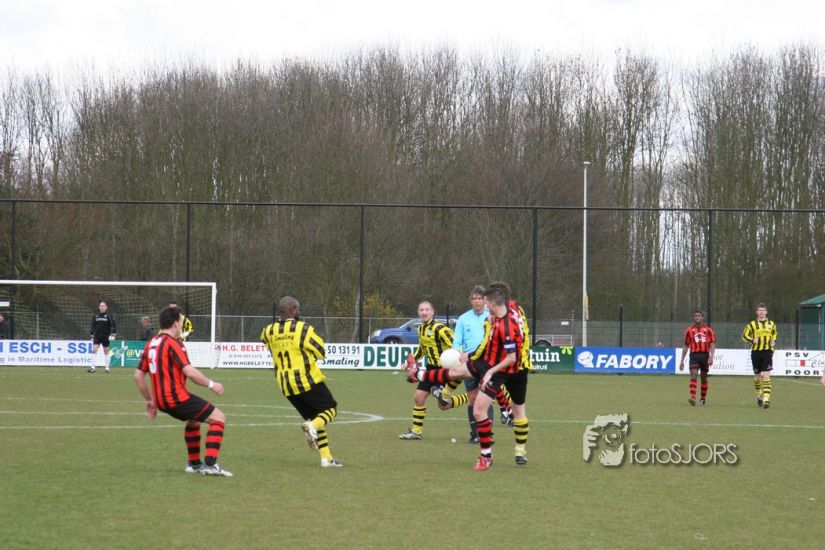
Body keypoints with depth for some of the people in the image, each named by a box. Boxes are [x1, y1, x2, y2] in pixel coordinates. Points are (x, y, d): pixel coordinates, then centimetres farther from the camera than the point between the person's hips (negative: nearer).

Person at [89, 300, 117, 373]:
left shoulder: (109, 316, -2)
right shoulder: (96, 316, 8)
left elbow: (113, 325, -3)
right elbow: (93, 326, 16)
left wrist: (113, 334, -12)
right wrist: (91, 335, 14)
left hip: (106, 336, -2)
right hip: (97, 336, 2)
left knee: (106, 351, 4)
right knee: (94, 349, -12)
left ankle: (107, 367, 13)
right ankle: (93, 367, -13)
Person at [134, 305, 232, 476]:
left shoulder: (150, 344, 14)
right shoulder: (173, 343, -12)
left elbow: (138, 375, 16)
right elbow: (189, 372, -21)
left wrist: (150, 401, 24)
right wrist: (211, 384, -8)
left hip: (162, 400, 9)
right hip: (177, 397, -9)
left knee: (193, 420, 34)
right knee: (219, 417, -4)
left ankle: (194, 463, 35)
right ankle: (210, 465, -15)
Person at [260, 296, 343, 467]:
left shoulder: (269, 331, 3)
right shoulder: (302, 328, -12)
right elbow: (321, 351, -6)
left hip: (286, 385, 6)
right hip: (307, 380, -6)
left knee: (314, 417, 16)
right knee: (331, 409, 9)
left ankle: (326, 458, 8)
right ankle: (312, 426, -23)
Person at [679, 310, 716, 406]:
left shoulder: (708, 330, 6)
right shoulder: (689, 330, 9)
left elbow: (712, 343, 1)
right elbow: (686, 346, 12)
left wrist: (711, 357, -14)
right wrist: (682, 361, 10)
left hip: (705, 355, 1)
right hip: (694, 355, 0)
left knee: (704, 377, 9)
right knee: (693, 375, -16)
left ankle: (703, 399, 22)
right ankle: (692, 398, -28)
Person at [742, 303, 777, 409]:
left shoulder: (771, 324, 10)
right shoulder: (752, 324, 4)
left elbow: (774, 335, 25)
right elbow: (744, 335, 4)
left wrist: (773, 342, 5)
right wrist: (752, 340, -13)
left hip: (767, 352, 0)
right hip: (756, 352, 0)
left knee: (766, 376, -12)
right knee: (757, 376, 9)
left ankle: (766, 399, -17)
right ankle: (759, 396, 31)